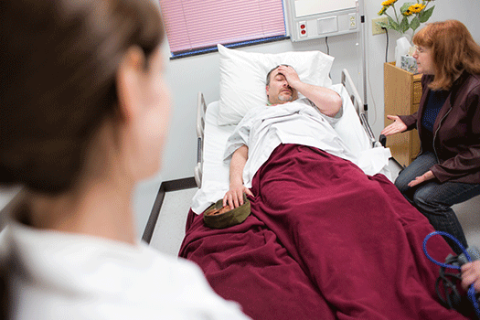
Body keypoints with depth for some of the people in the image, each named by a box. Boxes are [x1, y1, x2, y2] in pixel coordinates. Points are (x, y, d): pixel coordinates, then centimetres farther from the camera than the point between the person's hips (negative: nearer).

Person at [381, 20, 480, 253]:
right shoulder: (431, 79, -3)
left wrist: (440, 171, -26)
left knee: (427, 198, -22)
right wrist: (407, 121, 2)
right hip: (439, 153, 8)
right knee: (402, 186, -8)